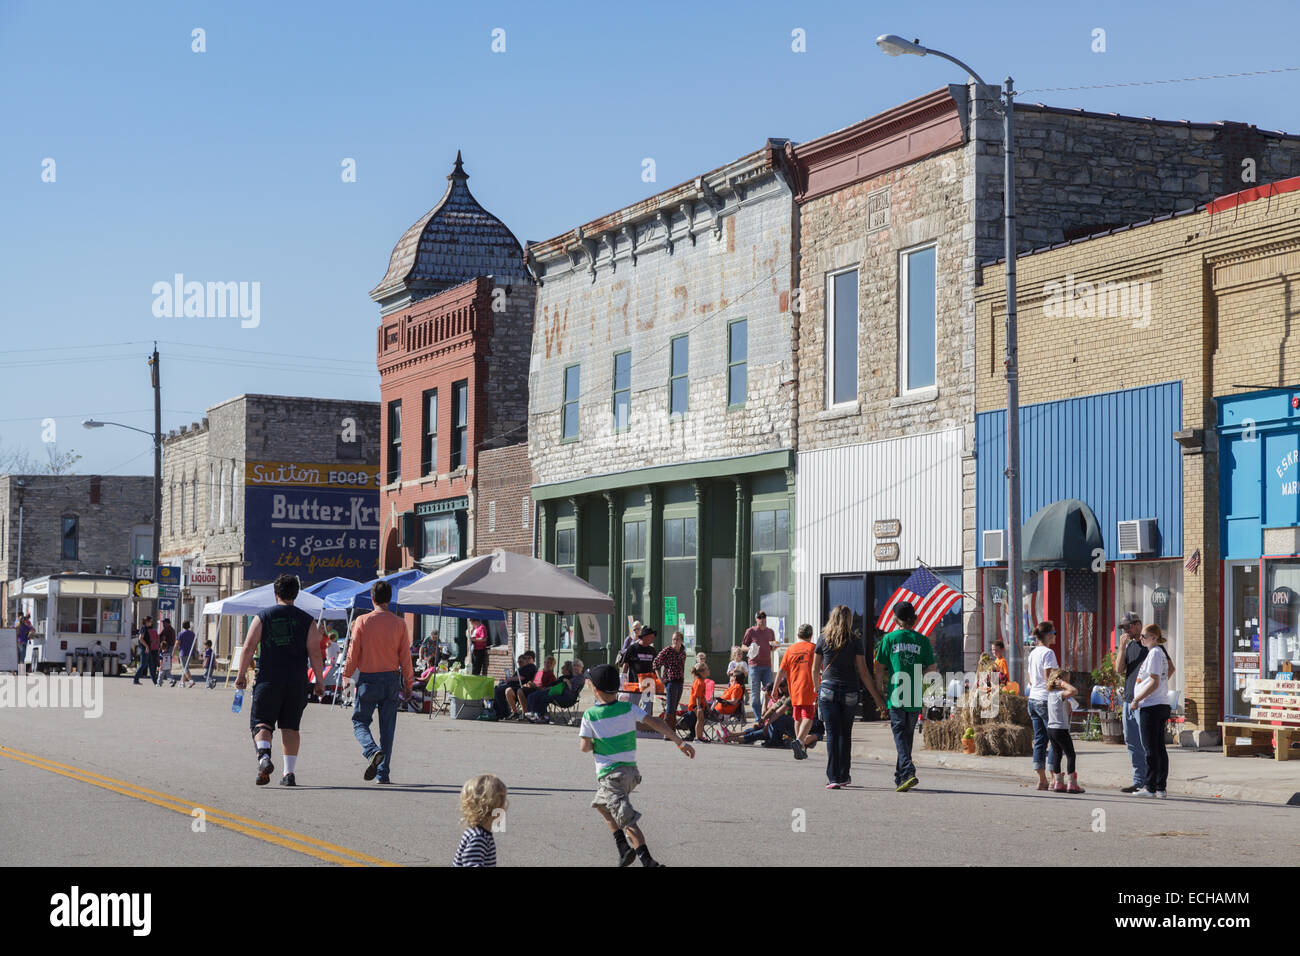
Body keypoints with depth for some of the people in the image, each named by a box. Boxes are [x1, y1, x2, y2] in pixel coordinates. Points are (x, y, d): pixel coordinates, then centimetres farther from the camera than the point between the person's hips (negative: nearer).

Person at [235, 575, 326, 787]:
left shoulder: (263, 617, 3)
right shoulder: (307, 620, 4)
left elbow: (249, 647, -3)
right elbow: (315, 653, 0)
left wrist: (241, 674, 3)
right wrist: (320, 682, 6)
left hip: (268, 680, -1)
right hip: (297, 682, 1)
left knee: (261, 723, 5)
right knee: (290, 726, 10)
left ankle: (264, 756, -23)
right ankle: (289, 773, 5)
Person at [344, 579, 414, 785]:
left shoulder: (362, 621, -6)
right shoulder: (399, 624, 0)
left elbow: (353, 653, -4)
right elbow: (405, 657, 2)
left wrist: (346, 676, 8)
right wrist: (408, 683, 10)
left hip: (368, 679, -2)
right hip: (391, 679, 2)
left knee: (360, 722, 8)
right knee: (387, 728, 8)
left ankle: (373, 751, -22)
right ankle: (383, 774, 8)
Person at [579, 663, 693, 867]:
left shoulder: (590, 716, -9)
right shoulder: (629, 709, -1)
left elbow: (585, 747, -8)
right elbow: (655, 723, -8)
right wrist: (680, 743, -6)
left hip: (609, 775, -5)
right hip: (631, 770, 5)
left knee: (627, 820, -8)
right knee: (602, 804, 26)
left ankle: (648, 861, -19)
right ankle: (624, 847, 19)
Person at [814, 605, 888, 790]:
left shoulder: (823, 641, 0)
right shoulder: (855, 643, -3)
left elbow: (815, 670, 9)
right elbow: (863, 673, -3)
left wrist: (817, 689, 26)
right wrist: (877, 697, 3)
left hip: (828, 690, 0)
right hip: (849, 693, 0)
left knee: (832, 733, -1)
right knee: (845, 734, 14)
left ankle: (834, 777, -8)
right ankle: (844, 776, 19)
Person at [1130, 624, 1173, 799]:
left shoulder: (1154, 654, -13)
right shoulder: (1162, 651, 14)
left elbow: (1154, 683, -18)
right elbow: (1170, 669, 32)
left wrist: (1136, 699, -14)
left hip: (1151, 707, -9)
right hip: (1162, 705, 9)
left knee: (1150, 748, -5)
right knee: (1160, 748, 9)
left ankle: (1150, 787, -2)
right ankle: (1161, 788, 10)